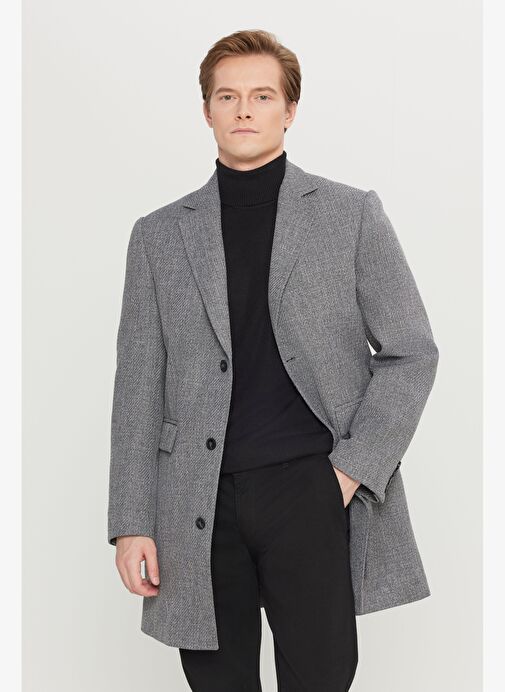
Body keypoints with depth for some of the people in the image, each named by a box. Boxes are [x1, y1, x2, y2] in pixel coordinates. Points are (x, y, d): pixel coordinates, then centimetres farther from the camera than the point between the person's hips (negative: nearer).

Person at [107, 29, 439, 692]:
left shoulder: (352, 214, 5)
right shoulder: (159, 235, 10)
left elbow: (411, 353, 4)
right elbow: (139, 387, 8)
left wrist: (352, 469, -6)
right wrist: (132, 521, 2)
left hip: (313, 490, -1)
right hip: (201, 507, 2)